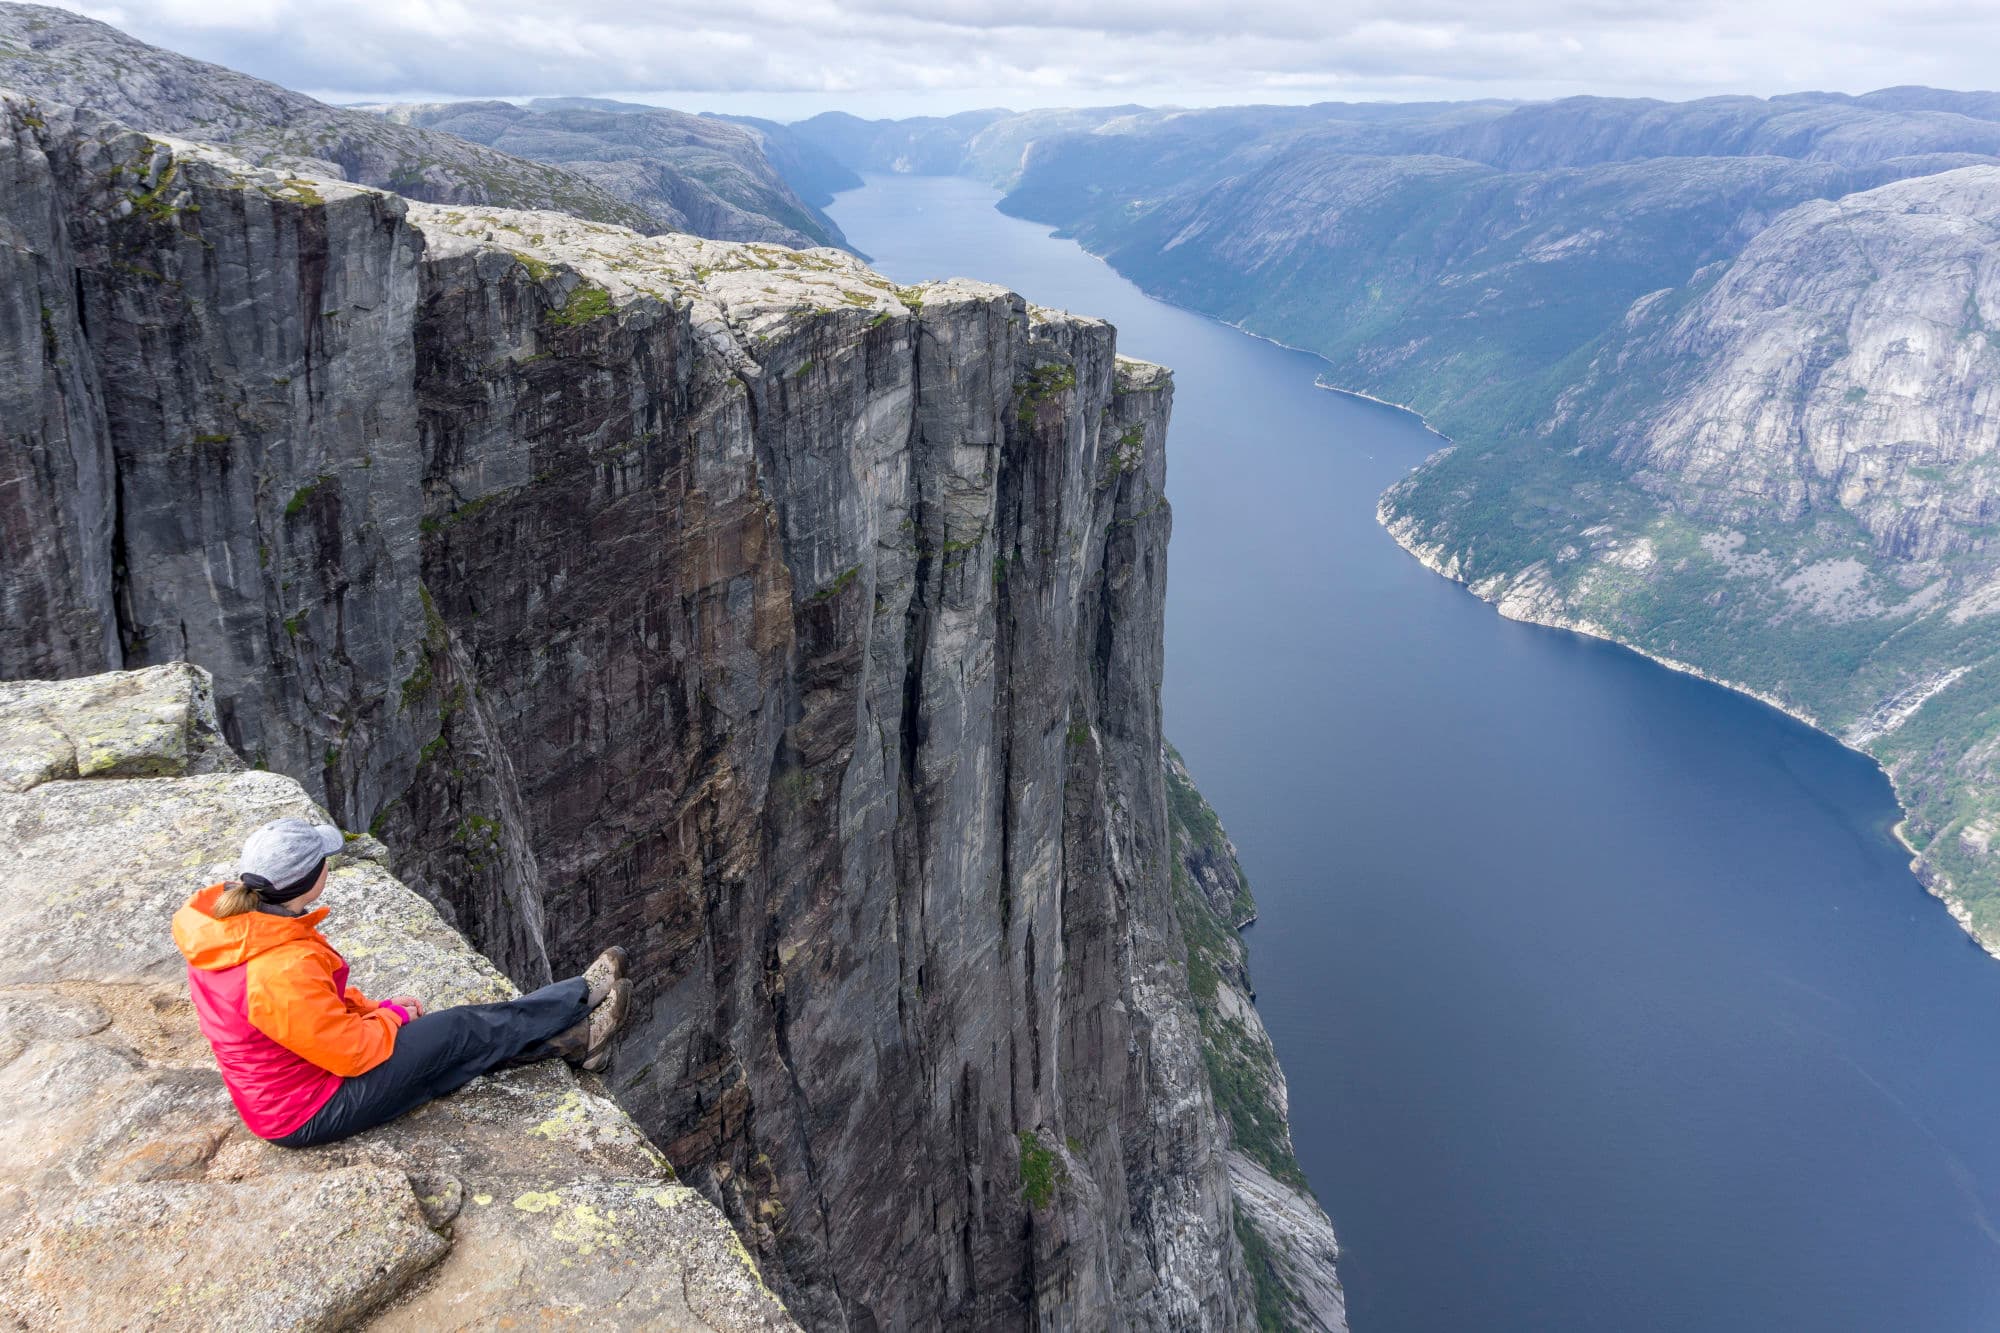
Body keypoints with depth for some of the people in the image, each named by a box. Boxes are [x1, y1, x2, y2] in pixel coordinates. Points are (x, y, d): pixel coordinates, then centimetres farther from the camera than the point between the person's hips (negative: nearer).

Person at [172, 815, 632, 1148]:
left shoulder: (228, 914, -7)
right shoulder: (282, 970, -38)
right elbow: (350, 1051, -26)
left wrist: (370, 1008, 6)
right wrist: (389, 1016, -6)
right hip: (311, 1113, -9)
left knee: (469, 1035, 12)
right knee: (464, 1030, 1)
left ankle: (573, 1038, 26)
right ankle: (583, 995, 20)